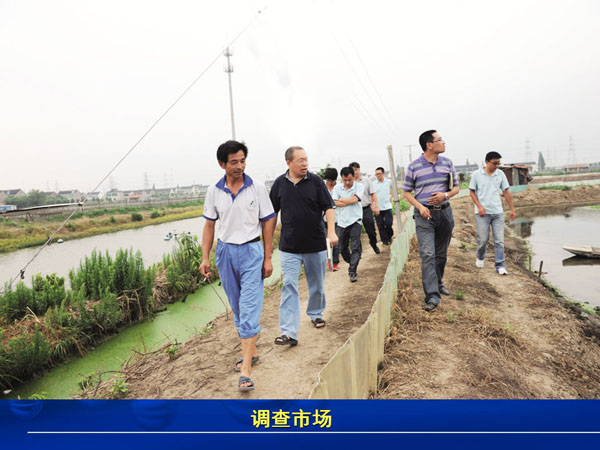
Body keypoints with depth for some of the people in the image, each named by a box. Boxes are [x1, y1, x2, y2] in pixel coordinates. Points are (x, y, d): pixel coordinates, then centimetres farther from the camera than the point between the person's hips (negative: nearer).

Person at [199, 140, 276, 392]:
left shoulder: (257, 188, -4)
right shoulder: (214, 192, 2)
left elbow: (268, 223, -1)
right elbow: (209, 225, 9)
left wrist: (268, 258, -3)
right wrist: (205, 258, 3)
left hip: (251, 251, -3)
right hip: (225, 251, 4)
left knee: (249, 309, -8)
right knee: (237, 308, 14)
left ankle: (246, 369, -5)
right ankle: (251, 351, 32)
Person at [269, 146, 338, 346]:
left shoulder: (315, 181, -1)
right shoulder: (280, 183, 2)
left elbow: (328, 207, -1)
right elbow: (272, 213, 10)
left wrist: (331, 231, -14)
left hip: (316, 243, 1)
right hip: (289, 246, 0)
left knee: (316, 284, 15)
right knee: (289, 287, -6)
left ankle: (316, 314, 41)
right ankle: (289, 333, -4)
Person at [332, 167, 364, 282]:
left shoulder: (359, 186, -2)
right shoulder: (337, 188, 5)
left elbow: (354, 199, -15)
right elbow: (336, 203, -6)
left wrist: (342, 200, -4)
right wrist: (350, 201, -12)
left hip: (355, 221, -3)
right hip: (342, 221, 3)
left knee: (355, 247, -10)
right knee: (343, 247, 12)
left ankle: (352, 271, -7)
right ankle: (351, 263, 36)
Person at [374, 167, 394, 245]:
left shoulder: (389, 182, 3)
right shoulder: (373, 184, -2)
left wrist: (391, 197, 10)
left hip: (387, 207, 0)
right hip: (378, 208, 0)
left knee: (389, 224, -3)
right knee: (380, 226, 2)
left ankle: (389, 236, 23)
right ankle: (385, 240, 14)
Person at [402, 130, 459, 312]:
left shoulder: (447, 163, 7)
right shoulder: (414, 167, -5)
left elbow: (455, 188, 13)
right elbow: (406, 192, 1)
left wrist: (445, 195, -10)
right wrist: (420, 206, -14)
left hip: (444, 212, 4)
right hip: (424, 215, -4)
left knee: (441, 254, 15)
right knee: (428, 254, -13)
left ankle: (438, 283, 36)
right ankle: (432, 296, -13)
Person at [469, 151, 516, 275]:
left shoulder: (500, 174, 6)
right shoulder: (477, 175, 0)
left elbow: (506, 192, 10)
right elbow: (472, 192, 3)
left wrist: (512, 209, 9)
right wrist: (479, 206, -8)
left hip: (498, 212, 2)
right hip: (483, 212, -2)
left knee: (499, 240, -1)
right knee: (483, 239, 0)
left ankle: (500, 266, 6)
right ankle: (480, 257, 29)